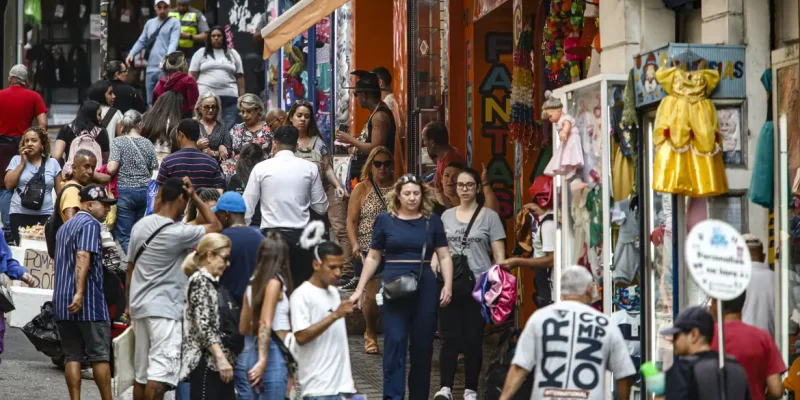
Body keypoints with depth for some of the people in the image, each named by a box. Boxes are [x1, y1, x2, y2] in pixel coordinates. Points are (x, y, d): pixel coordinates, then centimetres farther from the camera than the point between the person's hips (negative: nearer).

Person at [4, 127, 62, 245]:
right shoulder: (17, 160, 9)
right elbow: (9, 184, -2)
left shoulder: (53, 163, 8)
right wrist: (22, 163, -3)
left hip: (45, 216, 0)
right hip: (19, 215, 0)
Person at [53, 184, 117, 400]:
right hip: (89, 301, -8)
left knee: (72, 356, 4)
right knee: (100, 355, -2)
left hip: (63, 302, 8)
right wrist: (79, 293, -28)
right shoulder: (90, 224, -8)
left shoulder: (65, 227, 21)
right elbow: (83, 257, -21)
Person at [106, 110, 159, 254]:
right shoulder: (148, 144, 4)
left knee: (124, 236, -2)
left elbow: (112, 168, -16)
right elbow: (154, 169, 7)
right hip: (145, 192, 4)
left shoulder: (118, 142, -7)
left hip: (124, 192, -4)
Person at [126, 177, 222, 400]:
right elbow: (215, 226, -4)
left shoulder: (140, 226, 8)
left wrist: (129, 303, 23)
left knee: (141, 373, 13)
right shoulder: (179, 233, -15)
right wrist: (194, 196, -1)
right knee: (160, 372, -11)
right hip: (165, 309, -8)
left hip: (139, 306, 8)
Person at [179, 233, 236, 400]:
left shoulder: (212, 282, 19)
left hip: (217, 361, 10)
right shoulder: (200, 281, -9)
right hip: (206, 360, -10)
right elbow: (203, 325, -18)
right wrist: (221, 358, -23)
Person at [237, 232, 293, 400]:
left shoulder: (253, 283, 13)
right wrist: (263, 360, -22)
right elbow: (265, 324, -16)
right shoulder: (275, 282, -7)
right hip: (272, 353, -8)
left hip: (249, 353, 8)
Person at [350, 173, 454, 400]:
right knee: (395, 344, -8)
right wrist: (360, 288, 6)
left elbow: (444, 257, 8)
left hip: (425, 288, 1)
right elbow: (373, 257, 9)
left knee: (422, 347, 5)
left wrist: (448, 286, -4)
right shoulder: (385, 220, 4)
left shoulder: (432, 221, 6)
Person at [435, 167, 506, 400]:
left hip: (478, 285, -2)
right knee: (449, 337, -2)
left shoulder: (489, 217, 3)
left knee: (473, 339, 1)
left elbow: (499, 255, 0)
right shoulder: (447, 216, 13)